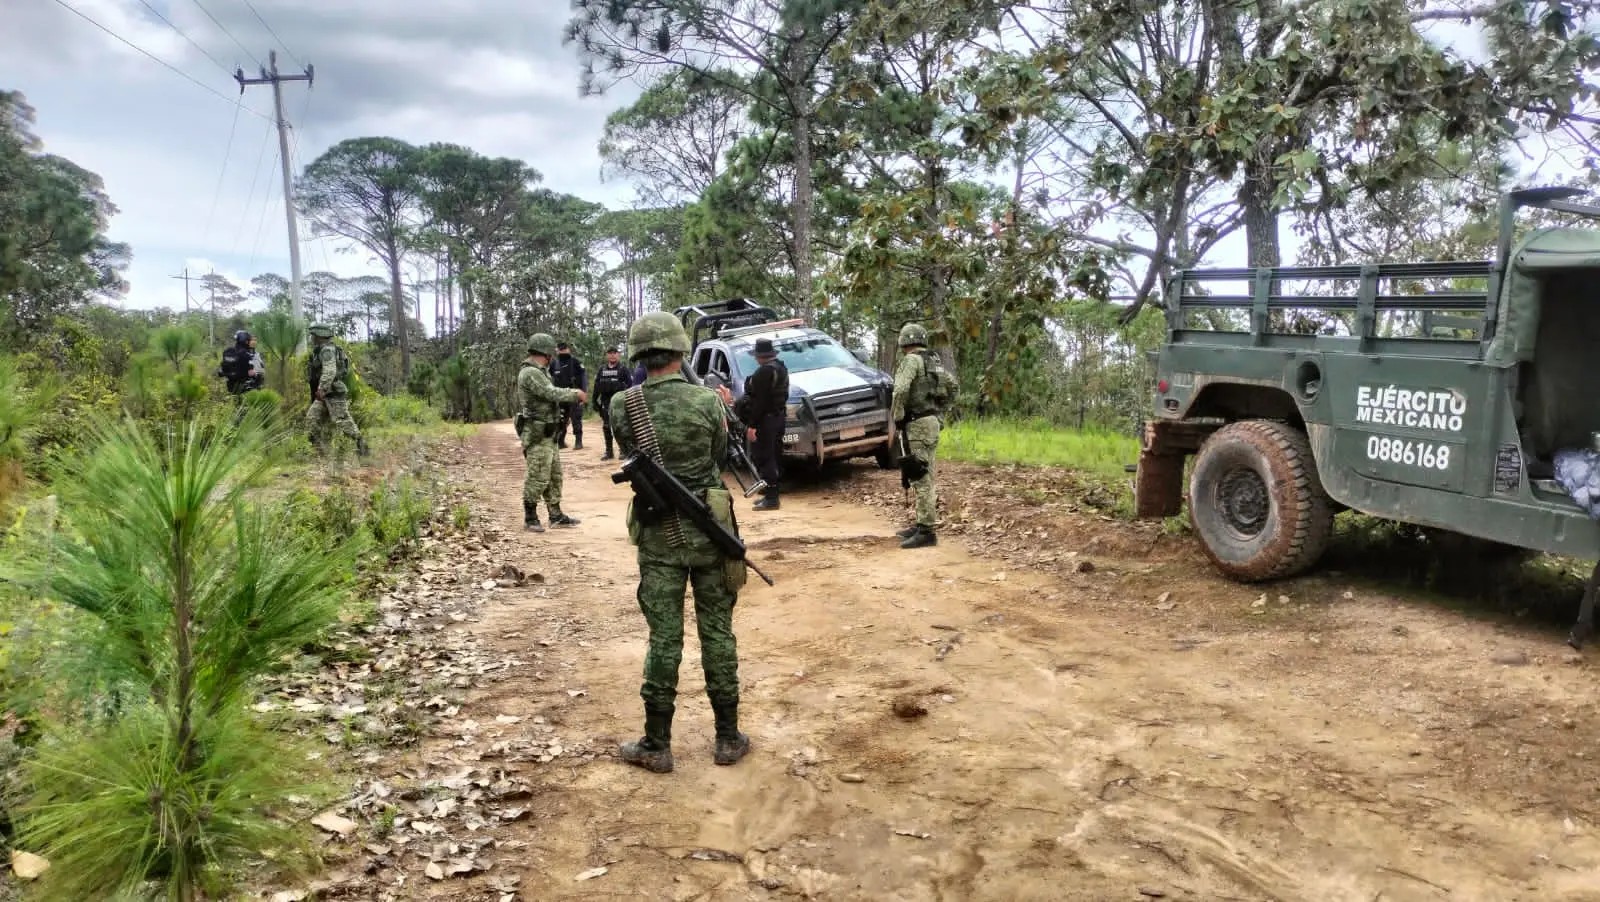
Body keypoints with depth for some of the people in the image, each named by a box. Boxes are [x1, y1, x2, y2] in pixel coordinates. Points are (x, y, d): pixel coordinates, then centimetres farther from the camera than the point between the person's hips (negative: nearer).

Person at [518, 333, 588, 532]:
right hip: (536, 434, -11)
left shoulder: (539, 372, 16)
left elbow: (552, 393, 20)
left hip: (547, 434, 11)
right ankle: (530, 518, 5)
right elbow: (553, 394, -23)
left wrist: (573, 393, 7)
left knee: (554, 475, 14)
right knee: (538, 477, -5)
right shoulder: (530, 373, -18)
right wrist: (575, 395, -10)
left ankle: (556, 515, 20)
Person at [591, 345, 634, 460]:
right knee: (606, 427, 7)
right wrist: (595, 401, 9)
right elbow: (597, 386, 13)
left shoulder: (624, 369, -2)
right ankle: (609, 451, 15)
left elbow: (630, 385, -7)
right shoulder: (601, 369, 11)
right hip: (606, 402, 5)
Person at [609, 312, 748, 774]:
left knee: (663, 638, 7)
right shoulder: (708, 401, -11)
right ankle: (728, 738, 18)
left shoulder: (622, 406, -7)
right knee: (717, 633, 9)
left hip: (658, 535, 1)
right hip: (708, 530, -1)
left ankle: (657, 745, 14)